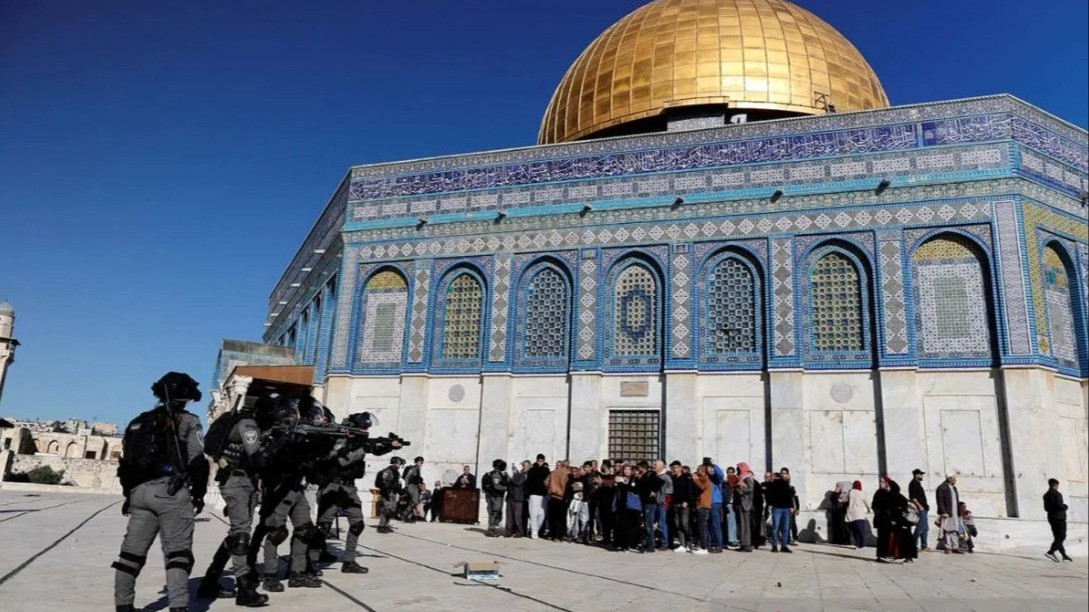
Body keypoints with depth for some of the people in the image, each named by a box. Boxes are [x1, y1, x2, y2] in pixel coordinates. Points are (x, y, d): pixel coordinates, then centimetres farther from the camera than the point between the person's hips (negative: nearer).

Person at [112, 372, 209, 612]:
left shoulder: (139, 422, 19)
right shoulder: (187, 421, 0)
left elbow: (126, 461, 20)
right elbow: (197, 461, -7)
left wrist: (129, 494, 27)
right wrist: (199, 493, 2)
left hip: (139, 491, 6)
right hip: (170, 491, -6)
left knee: (133, 550, 14)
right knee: (177, 552, -4)